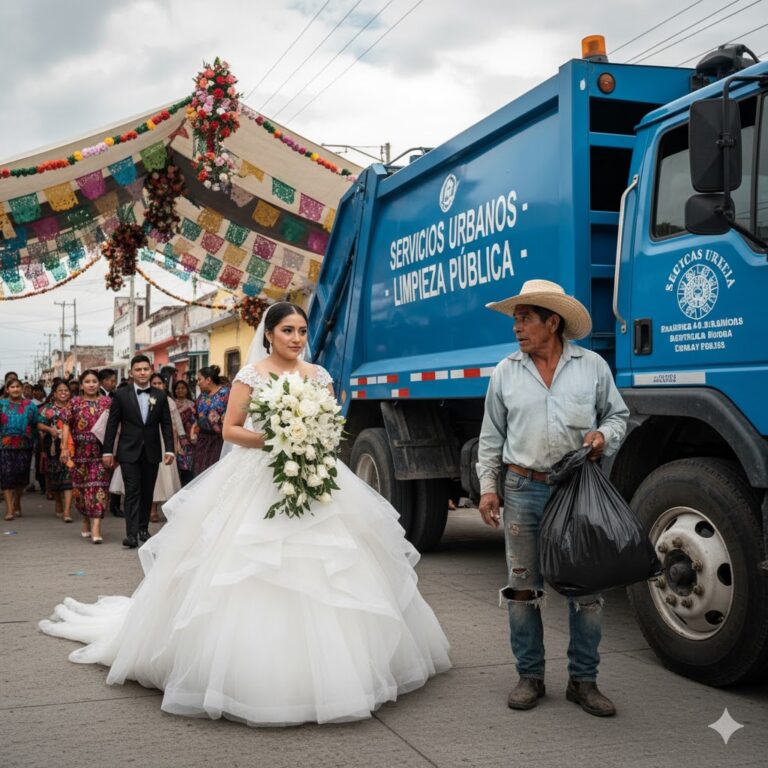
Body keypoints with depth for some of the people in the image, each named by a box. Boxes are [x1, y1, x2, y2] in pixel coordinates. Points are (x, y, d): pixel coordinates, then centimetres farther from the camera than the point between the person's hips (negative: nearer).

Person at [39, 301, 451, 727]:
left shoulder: (318, 375, 10)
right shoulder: (251, 375, -2)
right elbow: (230, 429, -4)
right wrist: (271, 440, -17)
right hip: (258, 481, -4)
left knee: (323, 572, 3)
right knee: (252, 573, -7)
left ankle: (321, 667, 15)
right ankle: (251, 670, 5)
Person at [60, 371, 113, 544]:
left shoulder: (106, 402, 4)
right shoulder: (74, 402, 6)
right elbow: (67, 425, 4)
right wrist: (64, 447, -6)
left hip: (101, 451, -1)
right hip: (80, 451, 2)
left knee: (99, 486, -8)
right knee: (80, 487, 10)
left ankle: (96, 528, -12)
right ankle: (86, 522, 29)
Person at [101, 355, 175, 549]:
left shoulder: (160, 395, 6)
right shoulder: (121, 395, 0)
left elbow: (166, 424, 6)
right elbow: (112, 424, 1)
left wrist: (169, 449, -2)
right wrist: (108, 451, -3)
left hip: (152, 452, 3)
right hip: (129, 452, -3)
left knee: (147, 492, 9)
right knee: (132, 492, -8)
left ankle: (143, 528, 21)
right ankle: (132, 533, -11)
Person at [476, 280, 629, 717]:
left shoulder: (592, 366, 4)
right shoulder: (506, 372, 8)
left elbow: (619, 414, 13)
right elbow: (491, 436, 11)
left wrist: (604, 435, -9)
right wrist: (487, 485, 4)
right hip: (524, 489, 1)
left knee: (587, 586, 3)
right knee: (523, 588, 5)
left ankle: (584, 680, 16)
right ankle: (530, 677, 18)